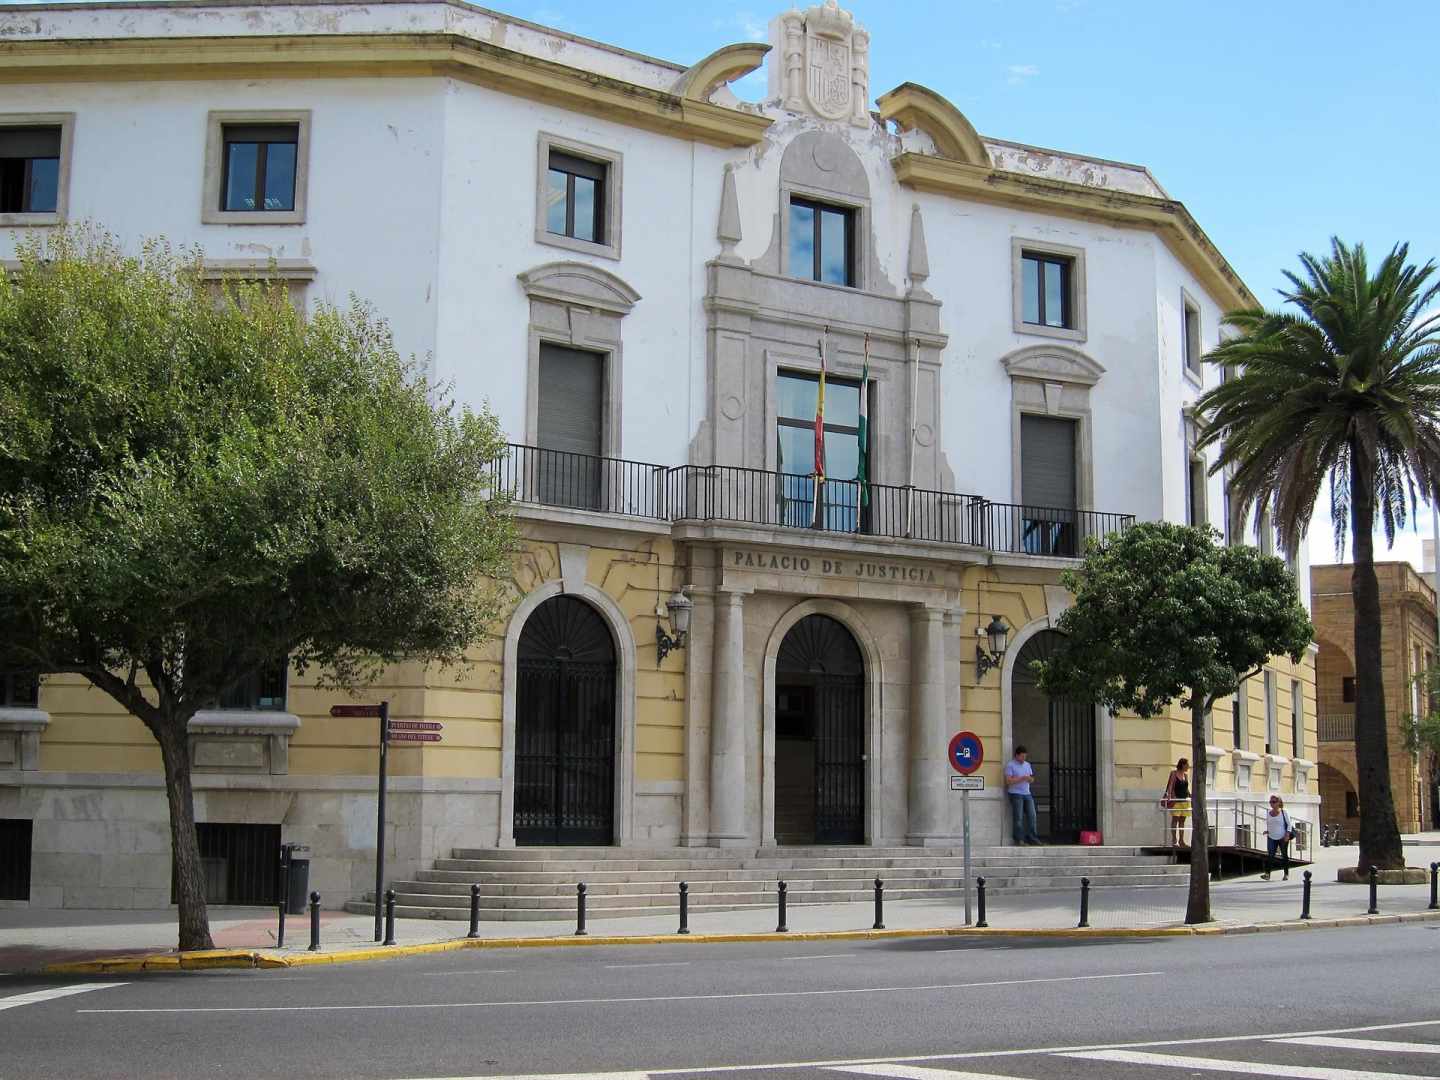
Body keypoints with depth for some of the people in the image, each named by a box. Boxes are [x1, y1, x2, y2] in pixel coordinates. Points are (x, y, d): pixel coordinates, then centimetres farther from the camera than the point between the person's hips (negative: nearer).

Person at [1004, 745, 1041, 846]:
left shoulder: (1027, 765, 16)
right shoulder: (1010, 765, -5)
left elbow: (1031, 779, 18)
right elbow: (1008, 781, -12)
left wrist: (1030, 778, -6)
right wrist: (1022, 778, -18)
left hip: (1027, 793, 6)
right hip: (1016, 794, -6)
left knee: (1032, 815, 1)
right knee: (1018, 817, -5)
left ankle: (1031, 837, 8)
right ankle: (1019, 839, -1)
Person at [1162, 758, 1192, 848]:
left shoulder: (1186, 775, 12)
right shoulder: (1174, 774, -5)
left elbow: (1187, 787, 18)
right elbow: (1170, 786, -13)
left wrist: (1190, 796, 12)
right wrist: (1169, 796, -26)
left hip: (1184, 800, 6)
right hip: (1175, 800, -6)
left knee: (1182, 820, 7)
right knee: (1175, 820, -4)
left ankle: (1181, 841, 10)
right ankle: (1174, 841, -2)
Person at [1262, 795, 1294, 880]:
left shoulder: (1284, 813, -4)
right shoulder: (1268, 814, 7)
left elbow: (1289, 824, -4)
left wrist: (1287, 835, -14)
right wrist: (1267, 831, 2)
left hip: (1282, 838, -3)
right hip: (1271, 838, 3)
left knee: (1284, 855, 7)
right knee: (1270, 855, -9)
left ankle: (1286, 874, 17)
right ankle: (1267, 874, -16)